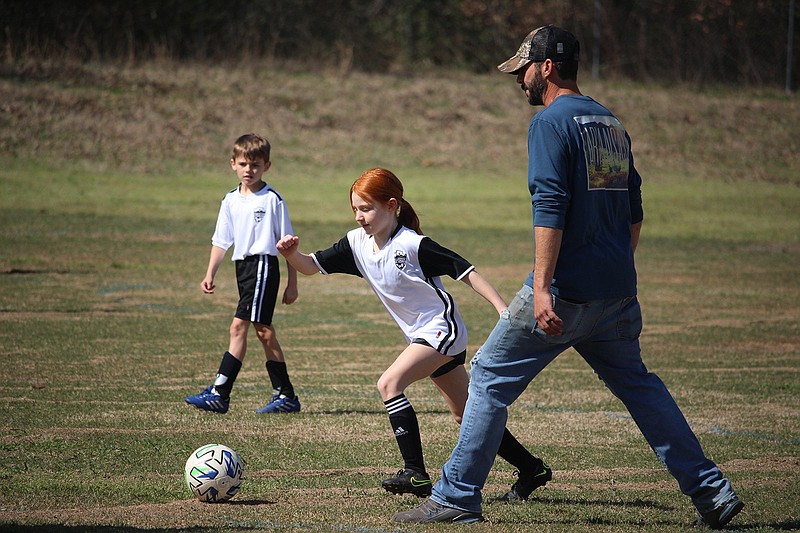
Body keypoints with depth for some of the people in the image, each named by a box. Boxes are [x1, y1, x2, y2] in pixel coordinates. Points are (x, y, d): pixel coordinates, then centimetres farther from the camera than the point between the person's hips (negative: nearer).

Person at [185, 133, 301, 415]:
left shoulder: (272, 200, -5)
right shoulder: (231, 201, 12)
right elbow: (221, 241, 18)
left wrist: (292, 283, -3)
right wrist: (210, 274, 9)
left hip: (264, 263, -7)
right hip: (242, 266, 7)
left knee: (239, 327, -15)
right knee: (264, 332, 9)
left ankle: (219, 393, -17)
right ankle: (285, 395, 14)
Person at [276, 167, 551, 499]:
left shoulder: (413, 245, -20)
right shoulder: (358, 243, 1)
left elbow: (465, 271, -18)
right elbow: (311, 266, 3)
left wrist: (503, 309, -23)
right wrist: (292, 254, -19)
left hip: (442, 329, -8)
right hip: (423, 335, 8)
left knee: (389, 384, -23)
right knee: (465, 415, 12)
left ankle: (416, 474, -22)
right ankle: (531, 469, 23)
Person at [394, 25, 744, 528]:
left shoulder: (552, 121, -9)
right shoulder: (611, 123, 16)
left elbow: (550, 208, -18)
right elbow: (634, 210, 19)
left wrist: (542, 288, -22)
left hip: (568, 290, -7)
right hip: (618, 291, 7)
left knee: (491, 376, 2)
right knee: (636, 383, 17)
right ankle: (712, 490, 11)